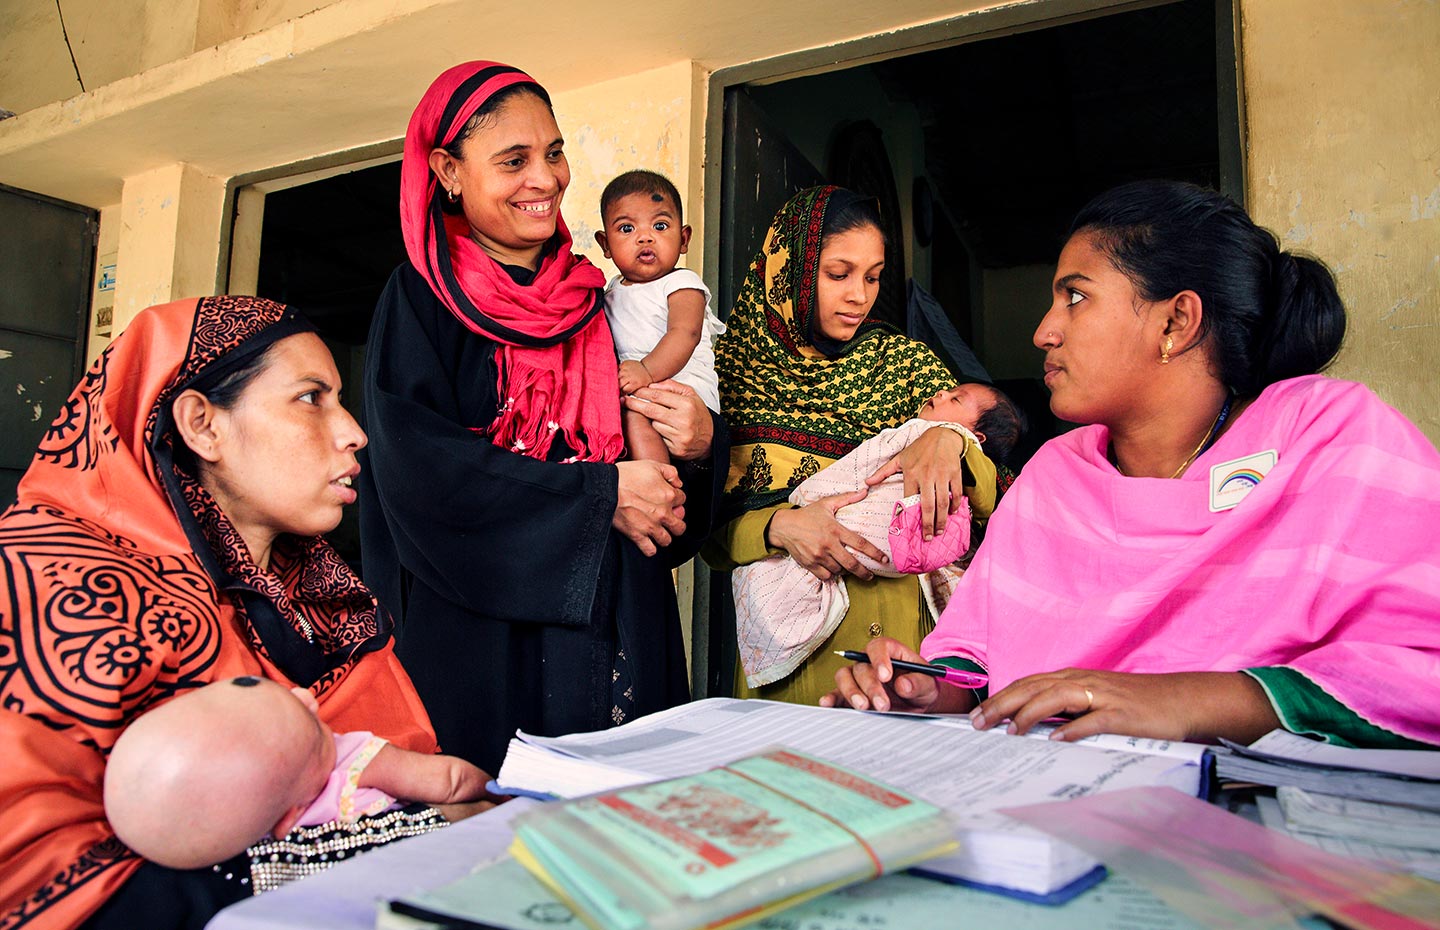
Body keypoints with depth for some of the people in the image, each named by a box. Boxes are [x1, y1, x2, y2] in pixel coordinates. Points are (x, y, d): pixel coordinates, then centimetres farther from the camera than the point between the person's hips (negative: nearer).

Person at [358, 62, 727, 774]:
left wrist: (701, 444, -10)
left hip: (618, 628, 4)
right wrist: (600, 495, -13)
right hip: (480, 628, -3)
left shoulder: (595, 299, 12)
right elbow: (416, 462, -13)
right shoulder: (420, 298, 1)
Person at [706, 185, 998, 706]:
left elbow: (996, 501, 4)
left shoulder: (904, 360, 8)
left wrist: (949, 441, -16)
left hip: (903, 620, 2)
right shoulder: (731, 365, 2)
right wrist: (778, 527, -19)